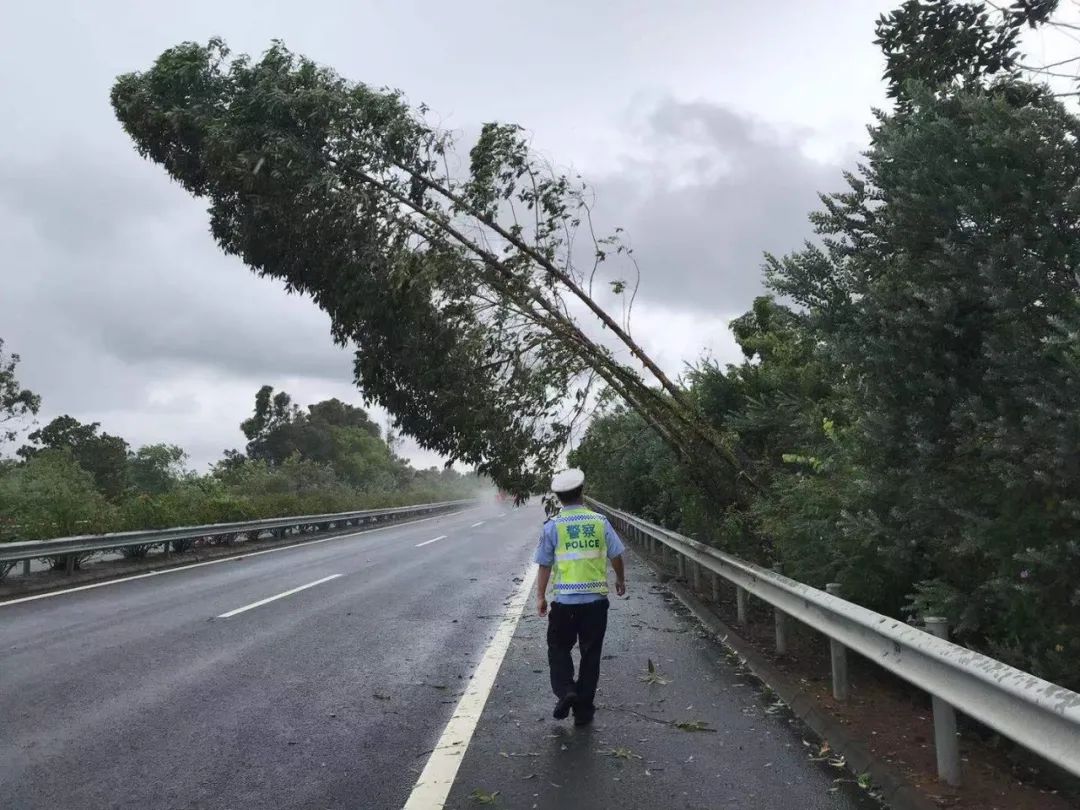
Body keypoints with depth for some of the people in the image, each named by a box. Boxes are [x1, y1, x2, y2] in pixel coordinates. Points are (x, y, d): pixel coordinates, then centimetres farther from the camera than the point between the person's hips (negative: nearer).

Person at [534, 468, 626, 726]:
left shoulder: (552, 526, -5)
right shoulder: (600, 522, -1)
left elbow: (545, 565, -3)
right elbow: (616, 556, 6)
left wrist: (540, 596, 7)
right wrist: (620, 580, 24)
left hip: (564, 601, -1)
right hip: (596, 599, 2)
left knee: (558, 648, 16)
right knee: (590, 654, 12)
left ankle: (565, 690, -5)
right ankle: (584, 709, 16)